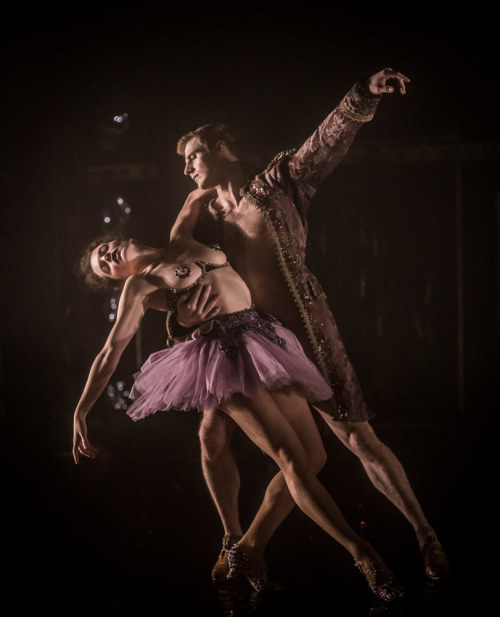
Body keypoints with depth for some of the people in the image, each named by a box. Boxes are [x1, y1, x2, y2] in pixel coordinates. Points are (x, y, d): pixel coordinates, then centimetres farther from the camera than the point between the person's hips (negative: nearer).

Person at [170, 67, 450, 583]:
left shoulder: (279, 183, -2)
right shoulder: (202, 221, 8)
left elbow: (327, 143, -15)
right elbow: (182, 283, 4)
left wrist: (364, 96, -32)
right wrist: (182, 319, -20)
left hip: (305, 336, -4)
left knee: (359, 438, -5)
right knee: (212, 435, -4)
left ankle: (426, 538, 7)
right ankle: (234, 543, 16)